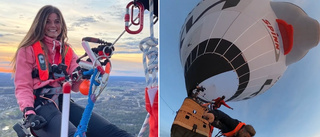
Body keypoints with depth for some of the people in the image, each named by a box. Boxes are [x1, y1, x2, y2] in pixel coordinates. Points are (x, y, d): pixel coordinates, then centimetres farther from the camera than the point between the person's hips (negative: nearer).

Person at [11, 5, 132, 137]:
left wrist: (80, 74, -11)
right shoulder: (28, 49, 7)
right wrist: (29, 113, -16)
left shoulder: (67, 50, 19)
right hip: (41, 106, -4)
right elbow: (23, 86, 0)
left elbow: (75, 86, 10)